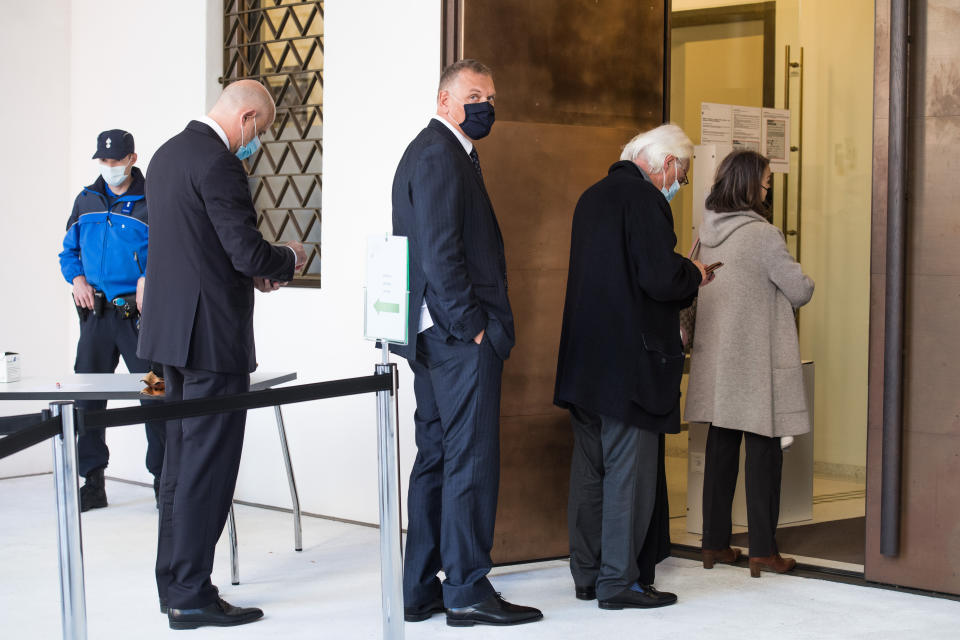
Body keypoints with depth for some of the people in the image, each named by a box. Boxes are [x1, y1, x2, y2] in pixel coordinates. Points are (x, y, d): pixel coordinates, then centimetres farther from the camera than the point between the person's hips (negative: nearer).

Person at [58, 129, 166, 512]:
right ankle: (92, 482, 14)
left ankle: (164, 480, 7)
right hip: (96, 312, 5)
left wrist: (151, 280, -20)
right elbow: (69, 250, 20)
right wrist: (76, 279, 2)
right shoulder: (86, 201, 12)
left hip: (141, 313, -4)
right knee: (87, 395, 5)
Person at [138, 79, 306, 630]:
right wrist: (287, 259, 0)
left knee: (183, 457, 16)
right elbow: (249, 252, -20)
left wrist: (252, 272, 15)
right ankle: (191, 595, 1)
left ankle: (173, 584, 23)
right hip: (213, 333, -10)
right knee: (209, 462, -3)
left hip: (172, 330, 10)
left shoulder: (168, 153, 13)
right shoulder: (218, 164, -17)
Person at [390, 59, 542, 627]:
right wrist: (471, 325, -16)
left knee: (436, 457, 12)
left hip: (433, 337, 11)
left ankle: (420, 590, 16)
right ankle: (467, 590, -2)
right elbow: (440, 250, -20)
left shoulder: (429, 151, 21)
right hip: (462, 338, -11)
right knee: (472, 459, -6)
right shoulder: (441, 154, -12)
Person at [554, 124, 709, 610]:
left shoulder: (593, 196, 15)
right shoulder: (644, 199, -14)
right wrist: (694, 276, -1)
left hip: (585, 360, 9)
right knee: (629, 468, -2)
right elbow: (660, 278, -22)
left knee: (589, 468, 13)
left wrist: (680, 273, 19)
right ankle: (619, 579, 1)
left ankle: (587, 573, 20)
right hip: (629, 359, -9)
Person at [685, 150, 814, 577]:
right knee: (763, 452, 1)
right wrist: (801, 285, 10)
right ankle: (762, 551, 5)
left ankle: (715, 543, 19)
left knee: (720, 449, 13)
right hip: (756, 362, -7)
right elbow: (800, 291, -10)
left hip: (716, 360, 7)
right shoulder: (763, 235, -16)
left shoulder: (707, 231, 4)